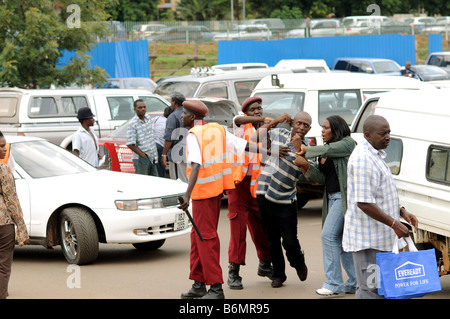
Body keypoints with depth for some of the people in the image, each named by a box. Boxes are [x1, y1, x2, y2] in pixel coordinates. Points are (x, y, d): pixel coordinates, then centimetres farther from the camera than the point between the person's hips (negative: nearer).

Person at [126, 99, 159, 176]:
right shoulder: (132, 124, -14)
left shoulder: (147, 117, 8)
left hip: (152, 157, 8)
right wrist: (143, 155, -17)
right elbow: (130, 144, -18)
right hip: (141, 159, -8)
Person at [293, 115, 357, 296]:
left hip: (344, 196, -9)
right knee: (340, 240, 9)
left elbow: (328, 150, -23)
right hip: (332, 198, 9)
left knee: (329, 235, -14)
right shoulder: (325, 154, 17)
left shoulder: (347, 143, -7)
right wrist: (305, 165, -6)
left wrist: (307, 151, -7)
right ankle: (355, 282, 16)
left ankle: (334, 283, -10)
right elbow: (322, 178, 9)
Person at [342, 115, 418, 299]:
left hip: (378, 236, 11)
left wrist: (402, 212, 11)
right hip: (368, 239, -11)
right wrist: (394, 224, -23)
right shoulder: (363, 159, -20)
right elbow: (363, 203, -25)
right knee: (371, 290, -8)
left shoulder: (375, 155, 15)